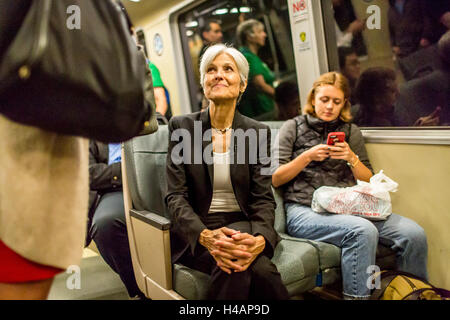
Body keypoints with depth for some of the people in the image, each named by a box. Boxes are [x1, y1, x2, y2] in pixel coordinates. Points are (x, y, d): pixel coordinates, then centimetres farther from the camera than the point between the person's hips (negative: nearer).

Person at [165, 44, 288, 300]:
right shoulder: (181, 126, 2)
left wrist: (259, 239, -24)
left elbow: (263, 198, -1)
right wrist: (206, 236, -25)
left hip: (243, 226, 2)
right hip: (197, 230, -1)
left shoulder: (258, 132, 5)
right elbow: (176, 196, -5)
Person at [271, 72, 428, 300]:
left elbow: (369, 182, 17)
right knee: (363, 232, -34)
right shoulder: (293, 127, 12)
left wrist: (352, 158, -1)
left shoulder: (351, 131, 21)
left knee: (413, 234, -19)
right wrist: (307, 157, -8)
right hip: (304, 210, -4)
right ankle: (356, 296, -21)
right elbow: (275, 179, 5)